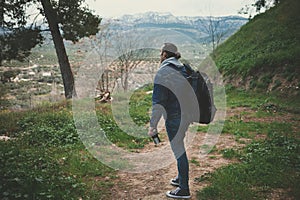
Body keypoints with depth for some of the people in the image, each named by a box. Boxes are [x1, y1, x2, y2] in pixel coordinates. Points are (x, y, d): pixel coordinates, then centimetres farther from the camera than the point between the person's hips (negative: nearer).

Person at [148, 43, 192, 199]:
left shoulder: (163, 72, -14)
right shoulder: (182, 69, 11)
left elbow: (158, 101, -19)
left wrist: (153, 125, -16)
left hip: (174, 117, -8)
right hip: (187, 114, 8)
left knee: (178, 150, 1)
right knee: (179, 147, 22)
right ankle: (181, 177, 38)